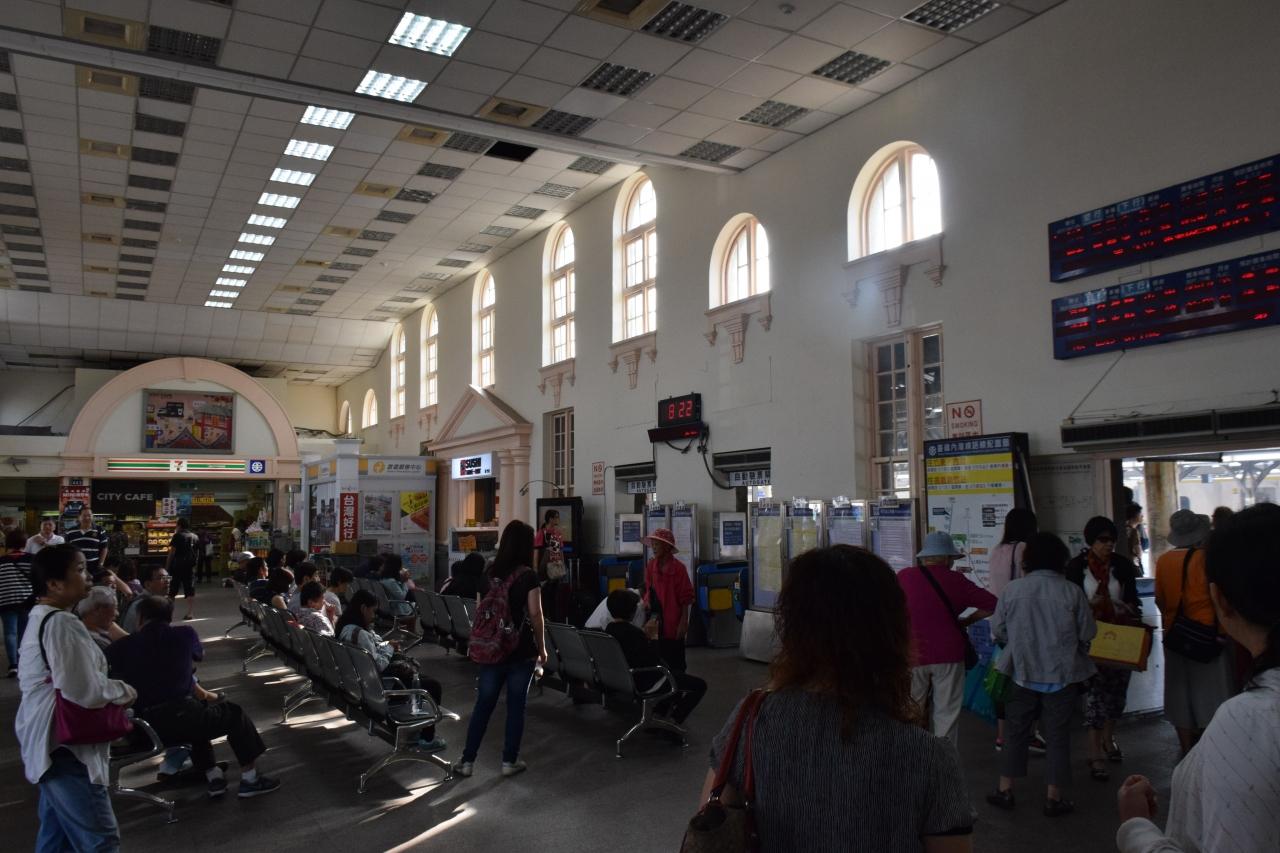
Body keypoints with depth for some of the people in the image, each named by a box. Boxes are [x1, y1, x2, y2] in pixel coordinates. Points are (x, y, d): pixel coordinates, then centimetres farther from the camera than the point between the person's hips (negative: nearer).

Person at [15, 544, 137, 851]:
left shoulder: (41, 618, 13)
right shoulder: (62, 624, -21)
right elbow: (83, 690, -26)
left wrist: (113, 688, 12)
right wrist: (125, 692, -9)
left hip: (51, 741, 11)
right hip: (65, 745, -11)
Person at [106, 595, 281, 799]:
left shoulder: (120, 648, 1)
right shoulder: (184, 634, 1)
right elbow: (200, 655, 23)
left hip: (145, 730, 4)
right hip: (181, 718, -4)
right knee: (234, 713, 22)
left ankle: (212, 776, 30)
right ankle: (250, 778, 20)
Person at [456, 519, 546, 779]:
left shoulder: (489, 572, 2)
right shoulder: (528, 575, -13)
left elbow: (480, 608, 8)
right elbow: (535, 615, -12)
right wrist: (542, 647, -1)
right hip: (521, 649, -4)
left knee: (484, 703, 10)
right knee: (516, 705, 7)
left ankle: (467, 760, 14)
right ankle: (509, 761, 14)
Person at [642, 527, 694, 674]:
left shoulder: (678, 568, -12)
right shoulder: (651, 566, 4)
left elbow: (686, 598, -10)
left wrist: (683, 623, -12)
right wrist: (647, 601, -2)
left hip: (673, 623, -5)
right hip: (655, 619, 5)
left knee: (675, 663, 2)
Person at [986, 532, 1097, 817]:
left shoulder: (1012, 589, -9)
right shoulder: (1072, 592, -11)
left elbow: (997, 631, -3)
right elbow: (1087, 634, -4)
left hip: (1022, 673, 1)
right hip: (1061, 676, -1)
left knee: (1017, 732, 14)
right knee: (1057, 736, 10)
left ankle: (1005, 790, 21)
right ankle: (1054, 797, 18)